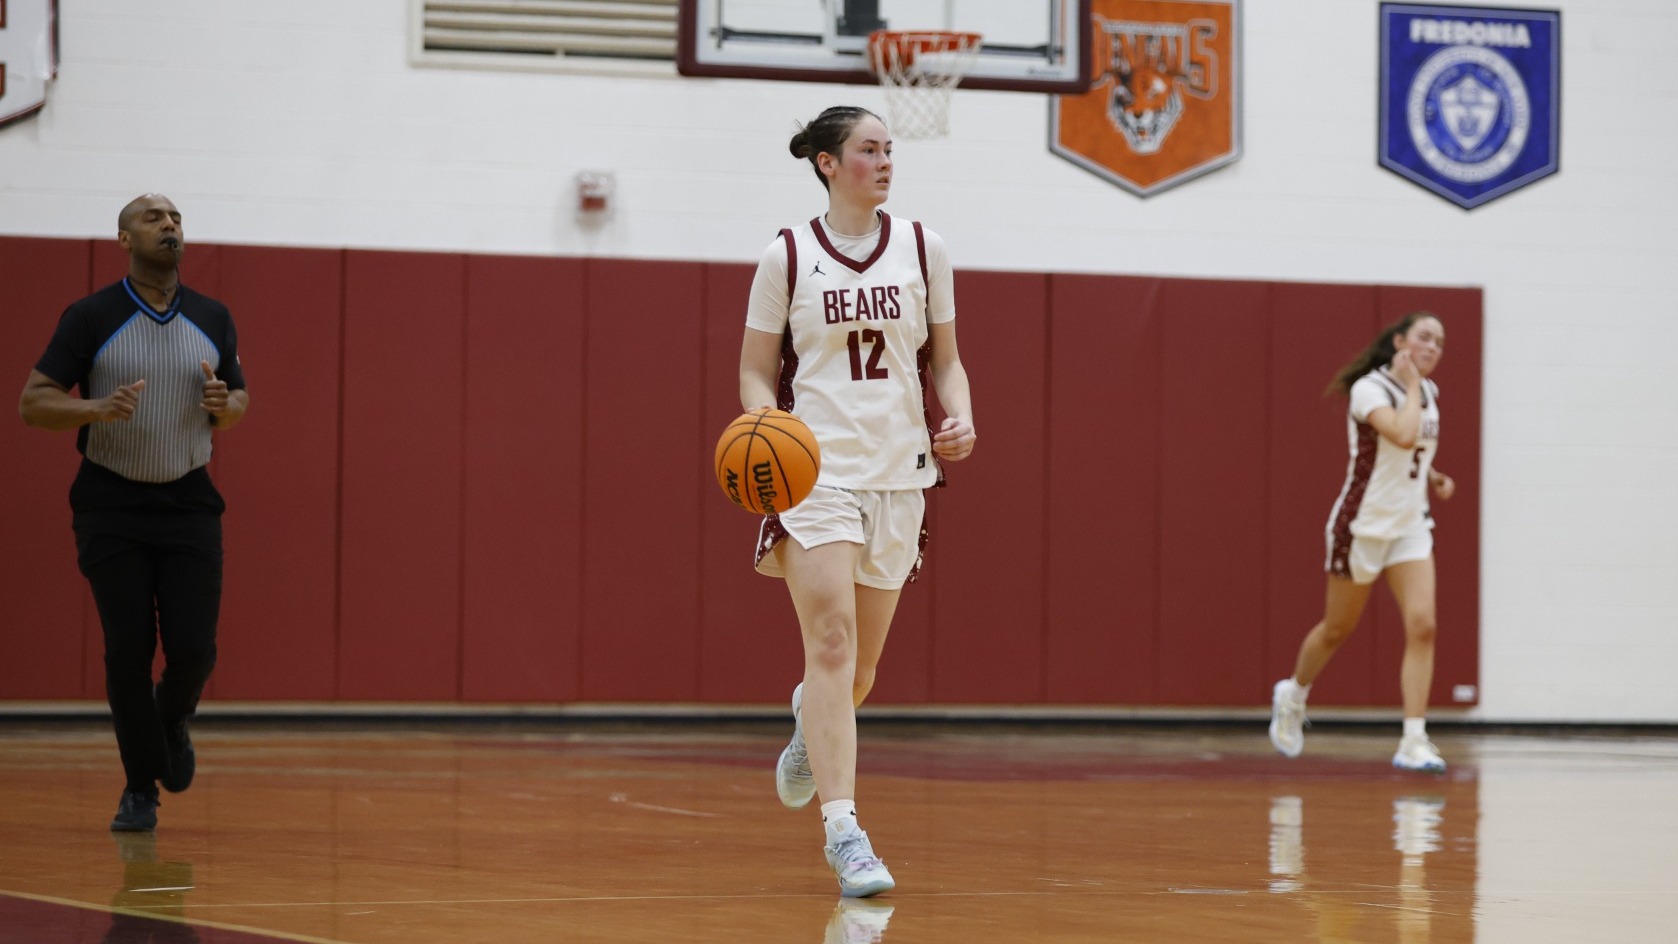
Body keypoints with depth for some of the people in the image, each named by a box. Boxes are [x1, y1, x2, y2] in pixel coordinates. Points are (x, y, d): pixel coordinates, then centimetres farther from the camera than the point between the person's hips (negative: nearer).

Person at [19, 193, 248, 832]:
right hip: (112, 506, -2)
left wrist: (224, 406, -10)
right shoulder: (91, 318, -7)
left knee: (194, 648, -6)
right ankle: (140, 787, 10)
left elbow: (240, 401, 14)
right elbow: (32, 403, -7)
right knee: (129, 647, -5)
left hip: (189, 503, 2)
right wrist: (100, 408, -25)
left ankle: (171, 722, 29)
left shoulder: (212, 319, 3)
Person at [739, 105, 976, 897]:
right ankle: (842, 829, -18)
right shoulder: (787, 258, -2)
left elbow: (944, 358, 14)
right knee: (831, 641, -16)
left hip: (898, 470, 4)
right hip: (816, 468, -4)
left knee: (861, 660, 12)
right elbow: (756, 369, 3)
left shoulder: (921, 250, 7)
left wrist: (959, 416, -6)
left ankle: (811, 722, 48)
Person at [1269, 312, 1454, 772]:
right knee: (1337, 629, 11)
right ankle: (1292, 696, 40)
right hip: (1363, 524, -5)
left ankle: (1414, 742, -14)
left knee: (1422, 626, -13)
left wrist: (1433, 478, 7)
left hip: (1410, 525, 5)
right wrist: (1411, 386, -21)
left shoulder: (1429, 394, 7)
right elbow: (1402, 435, -34)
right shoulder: (1370, 389, -16)